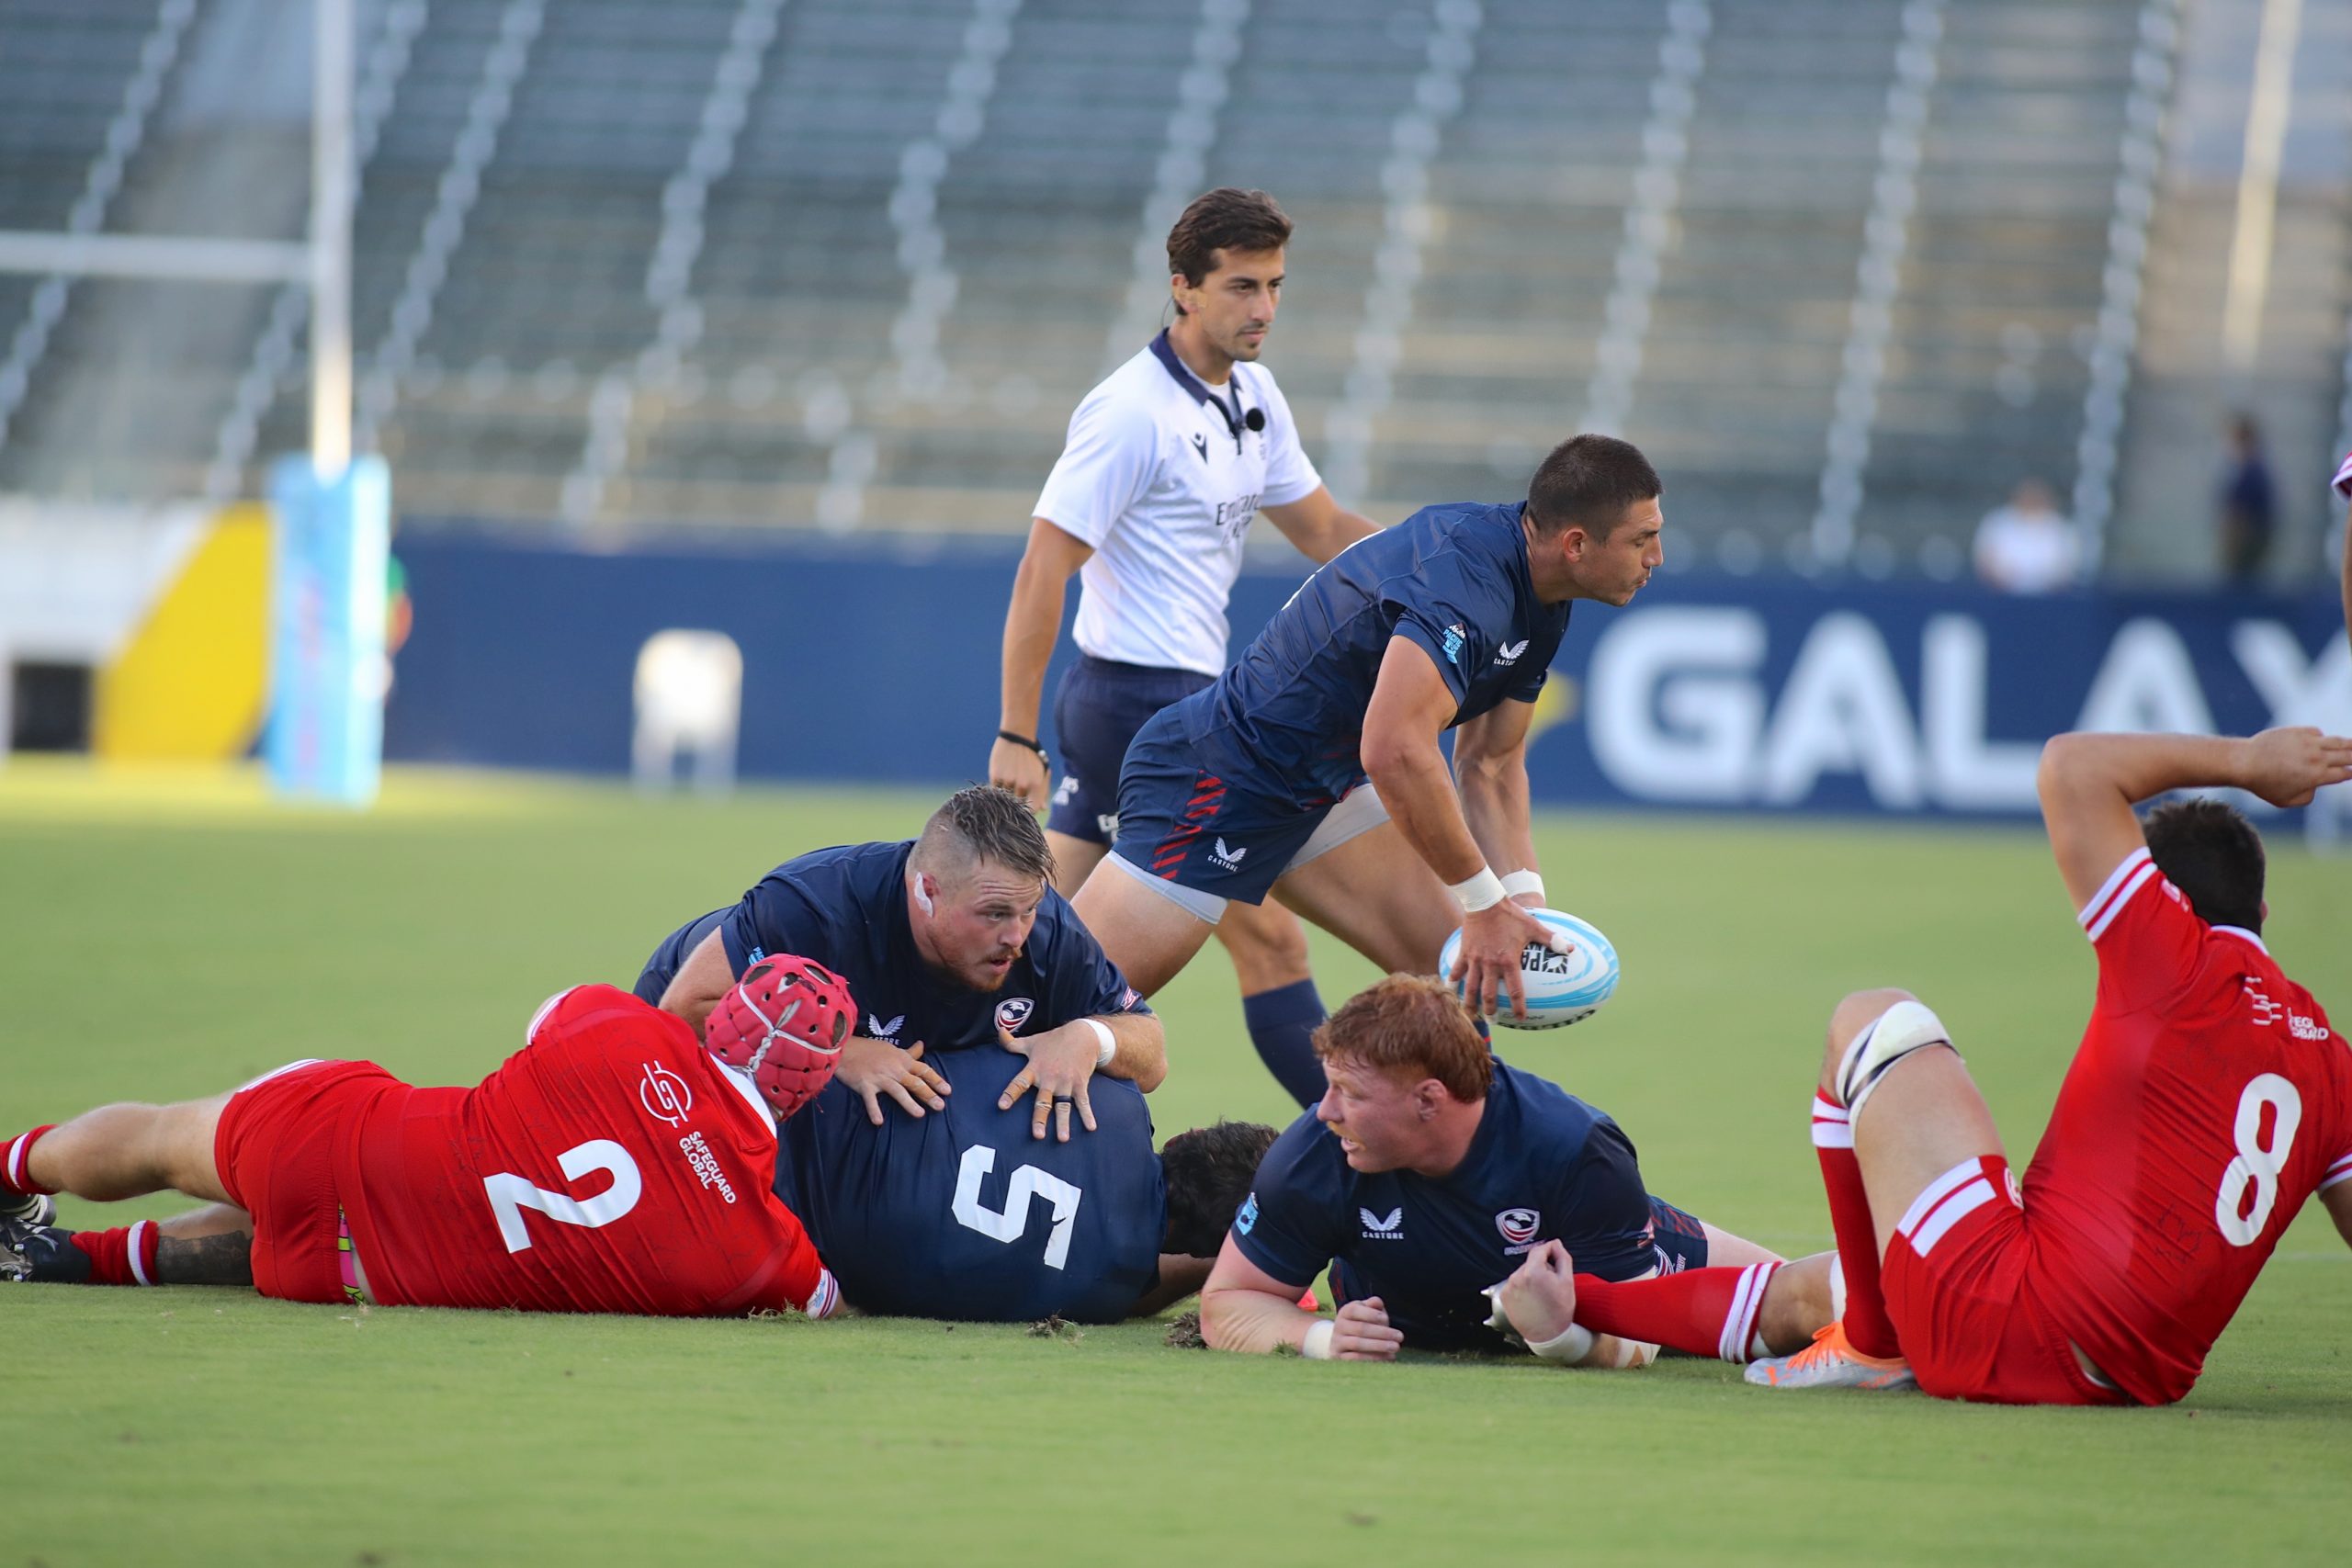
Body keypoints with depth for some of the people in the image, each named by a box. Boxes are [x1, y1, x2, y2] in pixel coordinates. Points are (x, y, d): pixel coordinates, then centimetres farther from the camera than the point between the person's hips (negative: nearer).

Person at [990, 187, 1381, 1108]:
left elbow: (1325, 531, 19)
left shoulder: (1251, 395, 10)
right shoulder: (1132, 411, -17)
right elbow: (1042, 569, -18)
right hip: (1147, 698, -9)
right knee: (1268, 935, -4)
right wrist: (1016, 735, -20)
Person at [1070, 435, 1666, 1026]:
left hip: (1322, 788, 10)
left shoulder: (1541, 609, 3)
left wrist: (1525, 902, -3)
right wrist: (1485, 902, -29)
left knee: (1454, 968, 2)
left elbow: (1491, 765, 13)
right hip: (1218, 776, -10)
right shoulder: (1466, 576, -29)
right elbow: (1394, 751, -38)